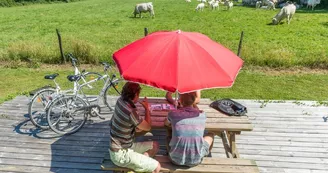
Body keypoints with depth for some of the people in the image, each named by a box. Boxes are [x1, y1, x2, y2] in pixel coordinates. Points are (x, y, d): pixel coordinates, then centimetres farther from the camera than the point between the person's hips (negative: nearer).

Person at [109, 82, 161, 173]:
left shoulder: (120, 101, -6)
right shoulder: (130, 112, -29)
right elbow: (147, 127, -12)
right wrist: (147, 108, 0)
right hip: (121, 154, -9)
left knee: (155, 145, 13)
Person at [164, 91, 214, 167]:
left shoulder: (173, 114, -8)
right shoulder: (202, 115, -6)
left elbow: (166, 124, 15)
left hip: (176, 159, 0)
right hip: (195, 160, 0)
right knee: (211, 135, 23)